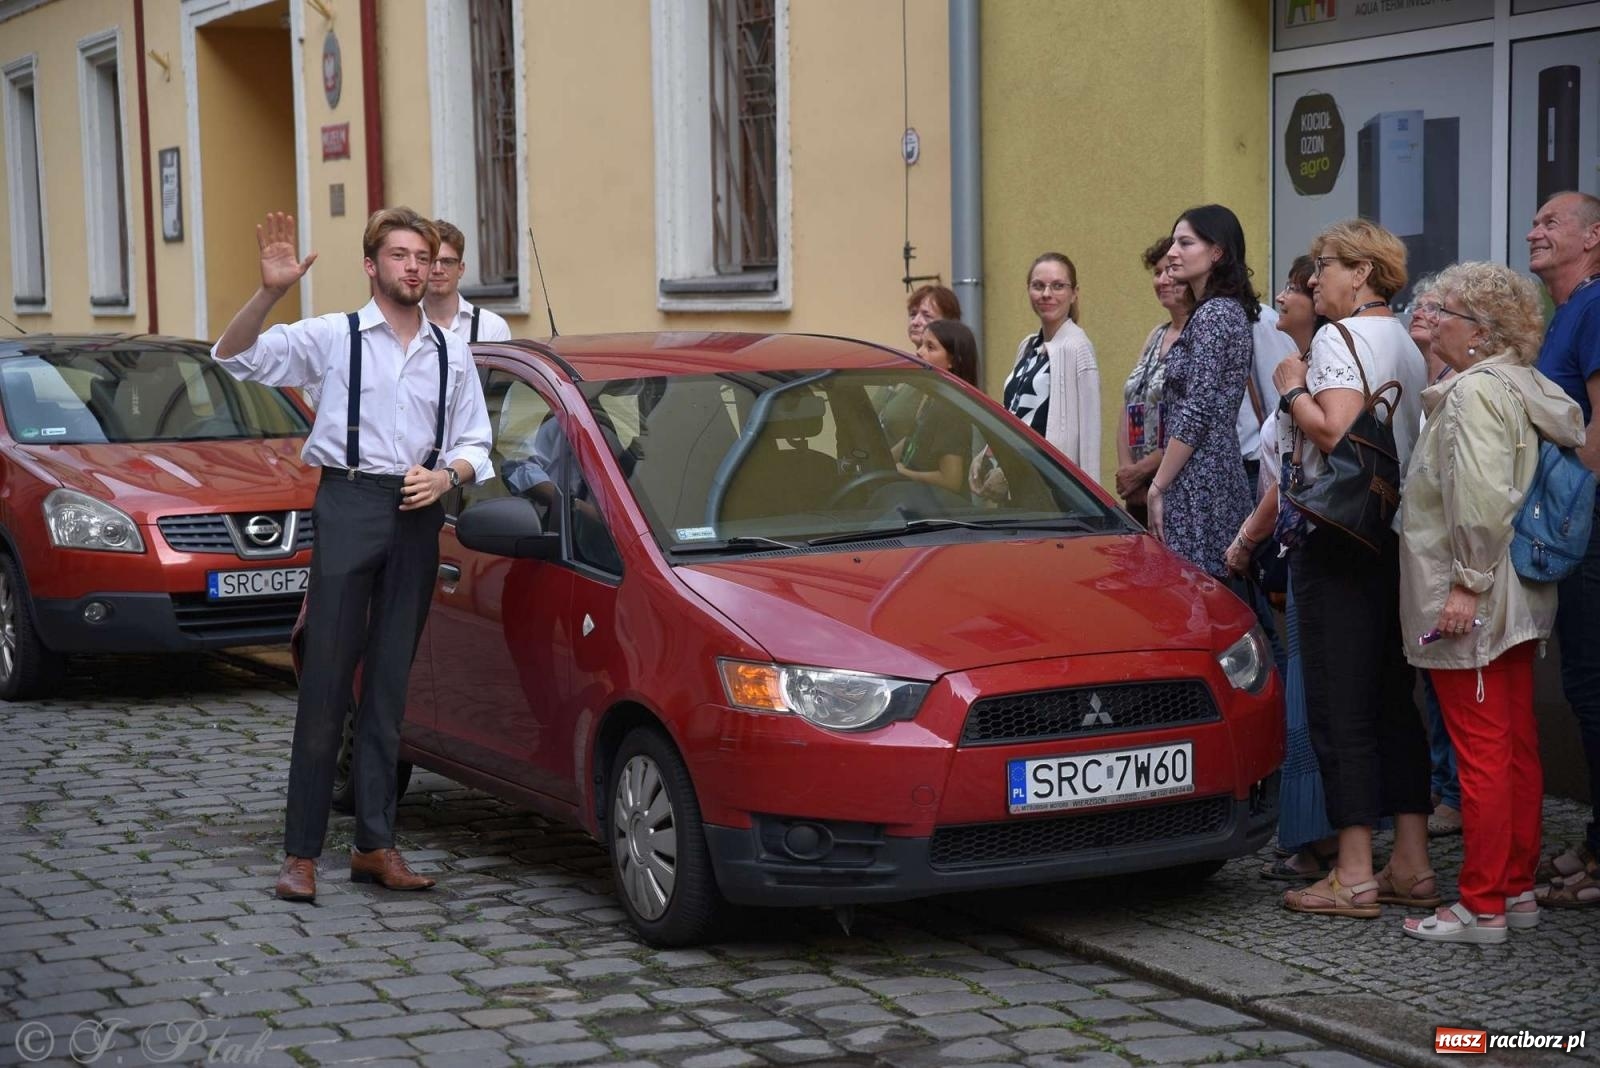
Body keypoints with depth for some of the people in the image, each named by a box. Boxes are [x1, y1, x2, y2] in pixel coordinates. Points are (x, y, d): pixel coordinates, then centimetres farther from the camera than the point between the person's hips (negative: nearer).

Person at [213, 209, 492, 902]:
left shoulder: (452, 354, 13)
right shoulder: (333, 338, 2)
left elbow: (475, 444, 18)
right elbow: (234, 357, -5)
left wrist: (446, 476, -3)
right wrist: (270, 292, -21)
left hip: (419, 513, 4)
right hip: (349, 501, -3)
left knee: (389, 684, 7)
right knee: (327, 678, -5)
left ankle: (375, 845, 12)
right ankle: (301, 852, -2)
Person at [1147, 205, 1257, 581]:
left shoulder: (1212, 315, -13)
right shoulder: (1230, 310, 17)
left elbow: (1195, 415, -19)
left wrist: (1158, 487, -14)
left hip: (1198, 485, -10)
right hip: (1224, 477, 10)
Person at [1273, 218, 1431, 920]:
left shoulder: (1341, 338, -10)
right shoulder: (1406, 345, 17)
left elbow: (1336, 431, -22)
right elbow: (1408, 442, 17)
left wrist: (1293, 390, -7)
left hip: (1341, 539, -9)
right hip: (1401, 534, 9)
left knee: (1339, 708, -5)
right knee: (1393, 701, 12)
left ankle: (1354, 876, -4)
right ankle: (1412, 866, 14)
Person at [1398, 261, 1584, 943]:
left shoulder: (1475, 391, -16)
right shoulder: (1527, 389, 14)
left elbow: (1482, 497, -26)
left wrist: (1467, 583, -22)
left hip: (1469, 607, -10)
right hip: (1519, 601, 10)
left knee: (1482, 752, -6)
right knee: (1518, 746, 13)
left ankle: (1482, 907, -1)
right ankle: (1519, 888, 22)